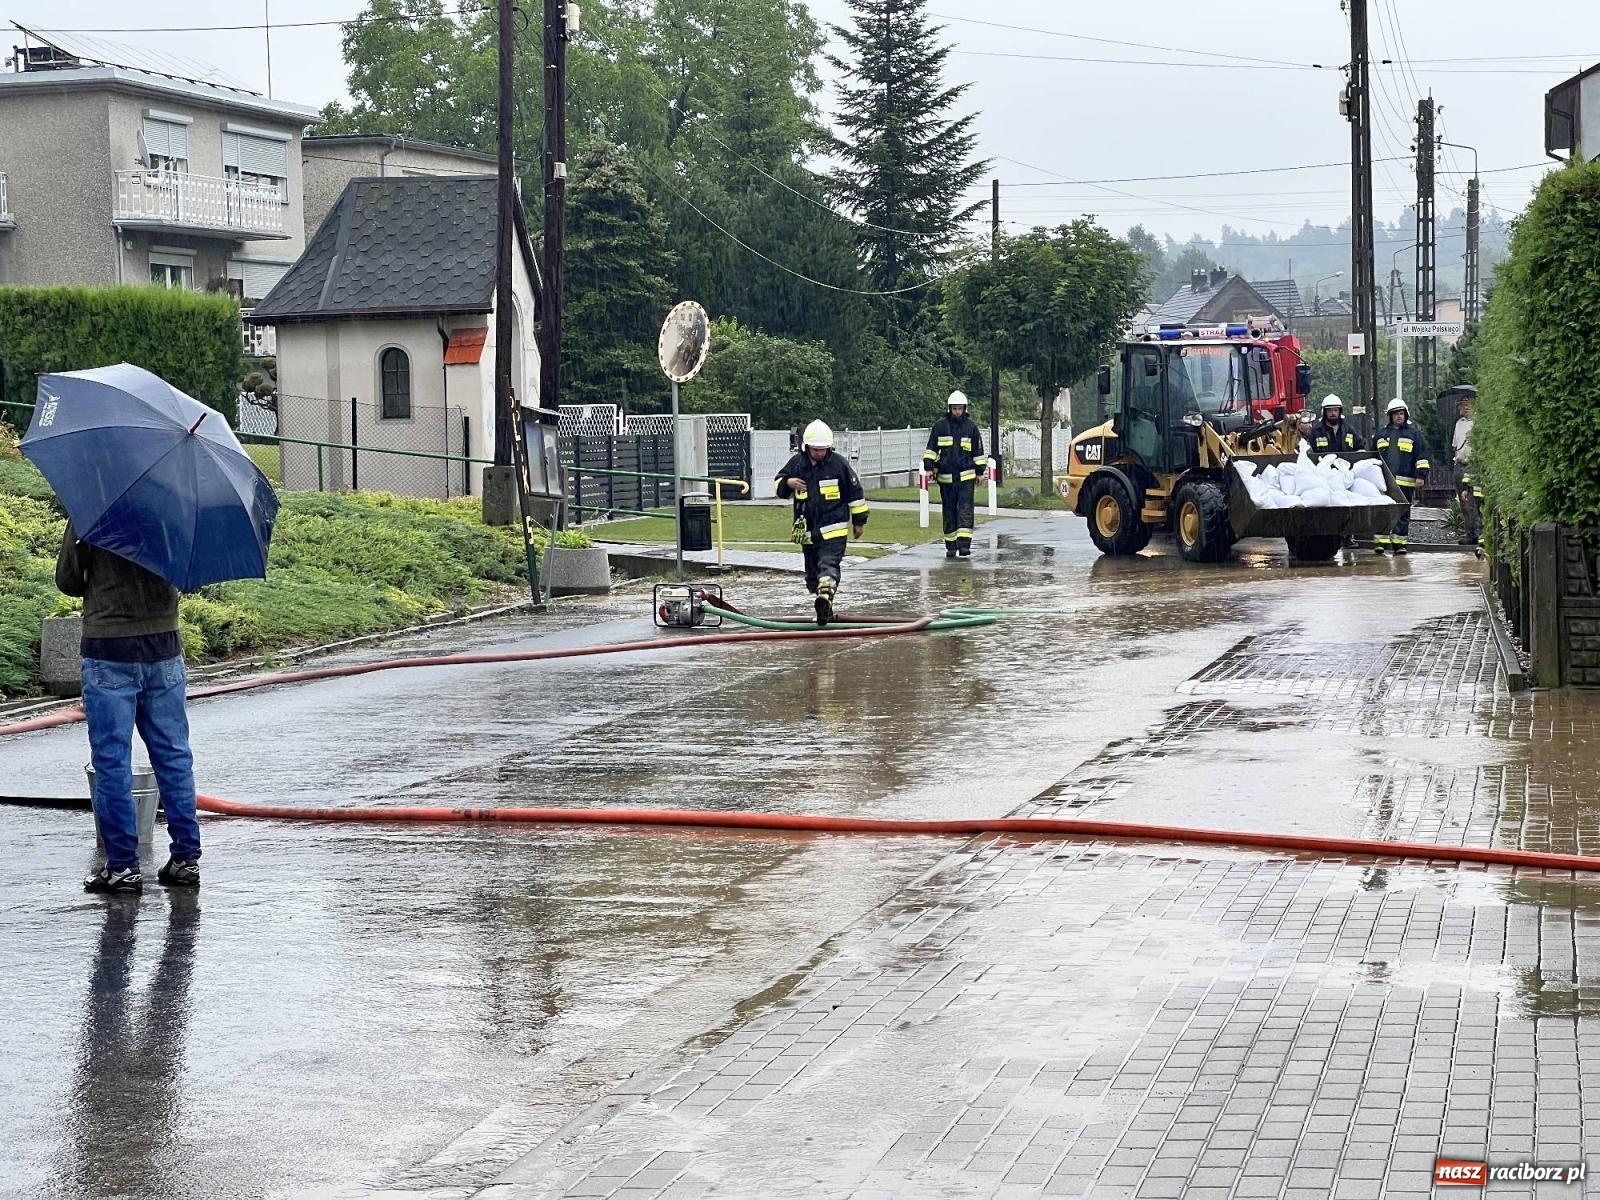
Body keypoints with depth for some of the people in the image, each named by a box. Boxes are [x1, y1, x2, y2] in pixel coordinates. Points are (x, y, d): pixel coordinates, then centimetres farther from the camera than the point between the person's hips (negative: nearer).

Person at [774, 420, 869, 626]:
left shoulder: (839, 463, -5)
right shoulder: (796, 463, 4)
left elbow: (855, 492, 2)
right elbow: (778, 484, 15)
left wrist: (859, 520, 5)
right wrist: (788, 483, -9)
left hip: (834, 530, -5)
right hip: (808, 530, 5)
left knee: (828, 565, -22)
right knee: (812, 573, 11)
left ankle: (825, 597, -39)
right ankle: (825, 609, 23)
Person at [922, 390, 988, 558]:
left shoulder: (971, 426, 3)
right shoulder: (939, 426, 3)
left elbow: (978, 452, 10)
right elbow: (931, 449, 8)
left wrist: (980, 472, 10)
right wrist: (929, 467, -1)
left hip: (966, 476, -1)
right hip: (946, 476, 1)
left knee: (965, 510, -10)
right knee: (949, 512, 6)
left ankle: (964, 545, -16)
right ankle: (951, 547, 13)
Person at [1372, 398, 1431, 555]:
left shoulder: (1414, 433, 7)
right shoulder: (1381, 434, 16)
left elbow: (1421, 456, 3)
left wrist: (1421, 475, -5)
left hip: (1405, 482, -2)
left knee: (1402, 513, 2)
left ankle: (1399, 542, 5)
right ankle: (1381, 541, 0)